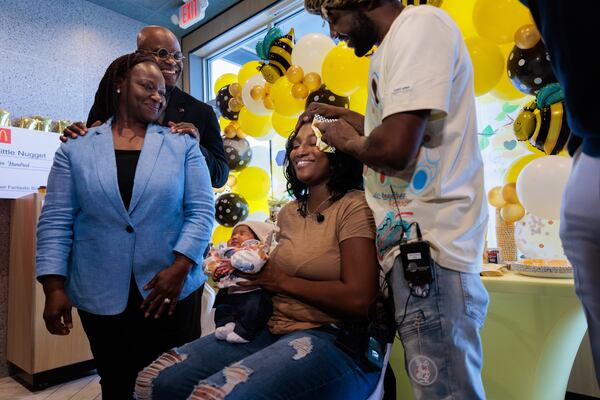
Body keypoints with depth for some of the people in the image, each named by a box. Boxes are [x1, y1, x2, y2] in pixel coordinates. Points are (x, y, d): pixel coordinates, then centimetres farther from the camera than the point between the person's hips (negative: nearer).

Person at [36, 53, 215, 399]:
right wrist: (54, 286, -5)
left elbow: (202, 211, -5)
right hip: (99, 294, 1)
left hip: (172, 288, 0)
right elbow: (56, 221, 2)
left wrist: (179, 268, -15)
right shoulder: (75, 150, 4)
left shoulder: (183, 145, 1)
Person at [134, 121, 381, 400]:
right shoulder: (288, 213, 13)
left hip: (335, 339, -6)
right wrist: (244, 268, -1)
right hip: (272, 330, 7)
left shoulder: (355, 207, -8)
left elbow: (358, 300, -17)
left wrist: (281, 281, -9)